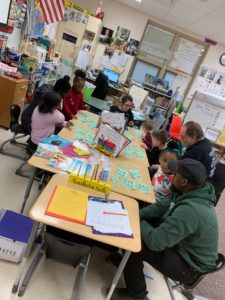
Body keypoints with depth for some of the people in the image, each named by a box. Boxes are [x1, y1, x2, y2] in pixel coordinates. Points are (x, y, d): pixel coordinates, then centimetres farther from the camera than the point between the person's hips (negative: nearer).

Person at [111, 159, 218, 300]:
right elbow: (161, 206, 2)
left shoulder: (190, 210, -38)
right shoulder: (192, 192, -8)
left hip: (190, 265, -8)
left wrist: (140, 223, -15)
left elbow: (155, 241, -35)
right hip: (184, 245, 9)